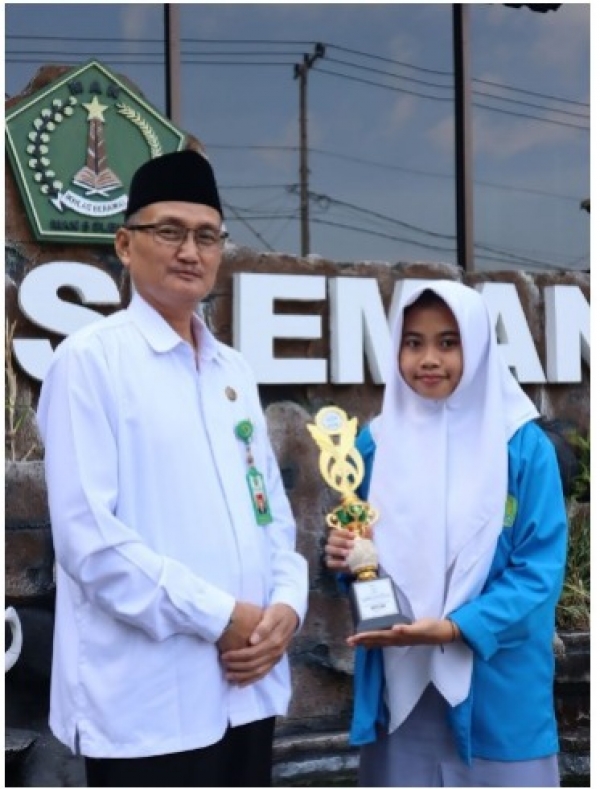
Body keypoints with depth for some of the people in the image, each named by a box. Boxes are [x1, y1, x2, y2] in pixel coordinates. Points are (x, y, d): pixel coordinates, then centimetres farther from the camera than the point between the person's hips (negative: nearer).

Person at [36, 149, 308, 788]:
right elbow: (85, 533, -15)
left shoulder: (233, 371, 12)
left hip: (247, 686, 6)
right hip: (147, 701, -6)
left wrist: (285, 604, -4)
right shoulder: (90, 360, -8)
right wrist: (219, 616, -14)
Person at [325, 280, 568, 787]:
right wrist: (345, 558, -10)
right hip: (398, 683, 3)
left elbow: (541, 565, -9)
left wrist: (457, 628, -20)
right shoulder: (377, 442, 4)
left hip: (497, 690, -2)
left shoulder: (523, 445, -6)